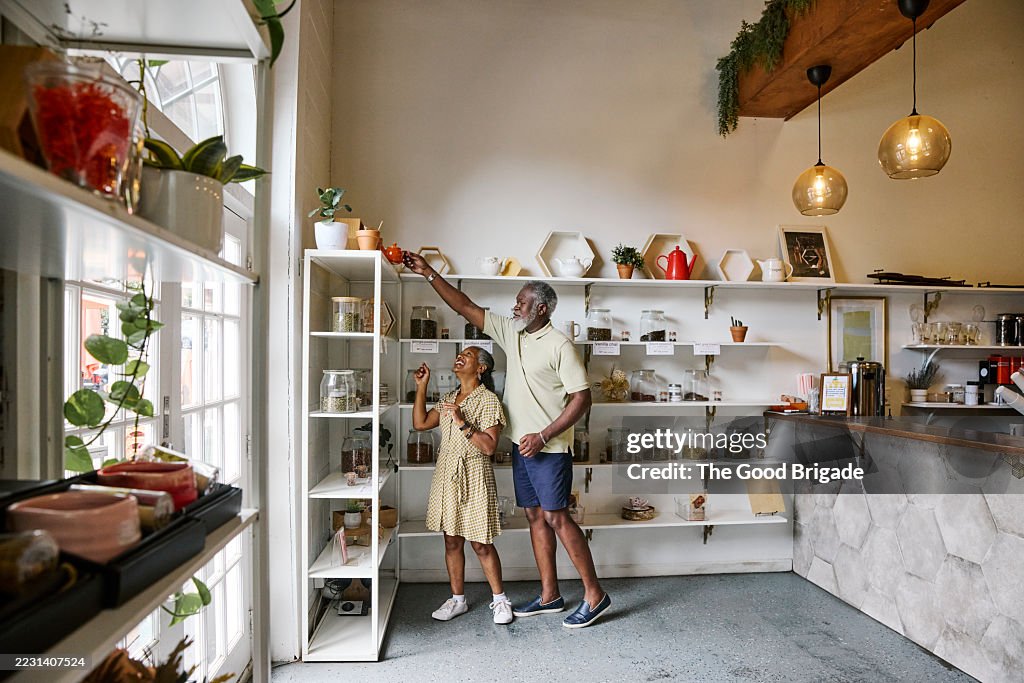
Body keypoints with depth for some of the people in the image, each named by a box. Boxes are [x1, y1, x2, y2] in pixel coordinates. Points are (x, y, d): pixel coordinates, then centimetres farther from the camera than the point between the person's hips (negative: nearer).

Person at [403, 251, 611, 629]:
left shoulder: (559, 345, -13)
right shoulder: (511, 333, 8)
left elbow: (582, 397, -16)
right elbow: (465, 307, 10)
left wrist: (543, 436, -20)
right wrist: (428, 273, 7)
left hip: (548, 448, -8)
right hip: (521, 444, 8)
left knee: (556, 517, -4)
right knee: (535, 516, 12)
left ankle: (594, 594, 10)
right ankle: (549, 596, 23)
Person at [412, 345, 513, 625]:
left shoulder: (488, 400, -12)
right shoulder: (448, 399, 10)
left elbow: (489, 446, -17)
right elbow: (420, 423, 8)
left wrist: (463, 423, -25)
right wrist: (421, 387, 4)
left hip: (474, 478, -6)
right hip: (446, 475, 6)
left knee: (481, 544, 3)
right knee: (452, 541, 13)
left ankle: (500, 599, 22)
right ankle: (458, 599, 28)